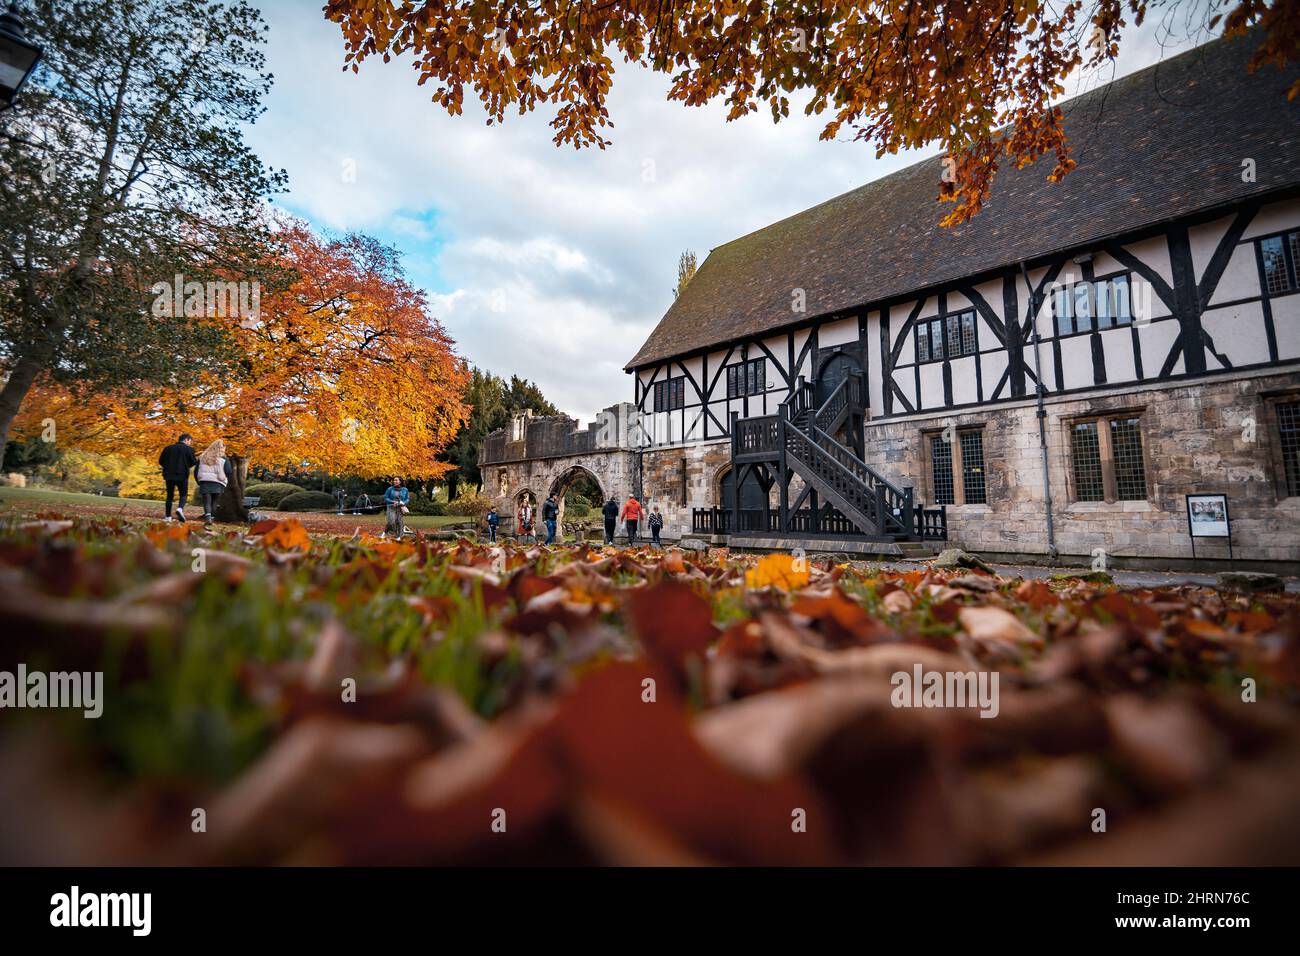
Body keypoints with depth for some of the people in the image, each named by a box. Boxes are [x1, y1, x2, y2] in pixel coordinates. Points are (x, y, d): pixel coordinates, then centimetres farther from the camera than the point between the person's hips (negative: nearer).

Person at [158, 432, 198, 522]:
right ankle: (180, 508, -21)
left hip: (169, 475, 4)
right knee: (184, 494, 7)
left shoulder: (168, 448, 8)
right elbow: (193, 462, -5)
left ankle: (168, 516, 11)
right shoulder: (188, 449, -4)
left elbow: (161, 461, 8)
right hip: (182, 476, -3)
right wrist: (197, 459, 16)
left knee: (170, 495, 12)